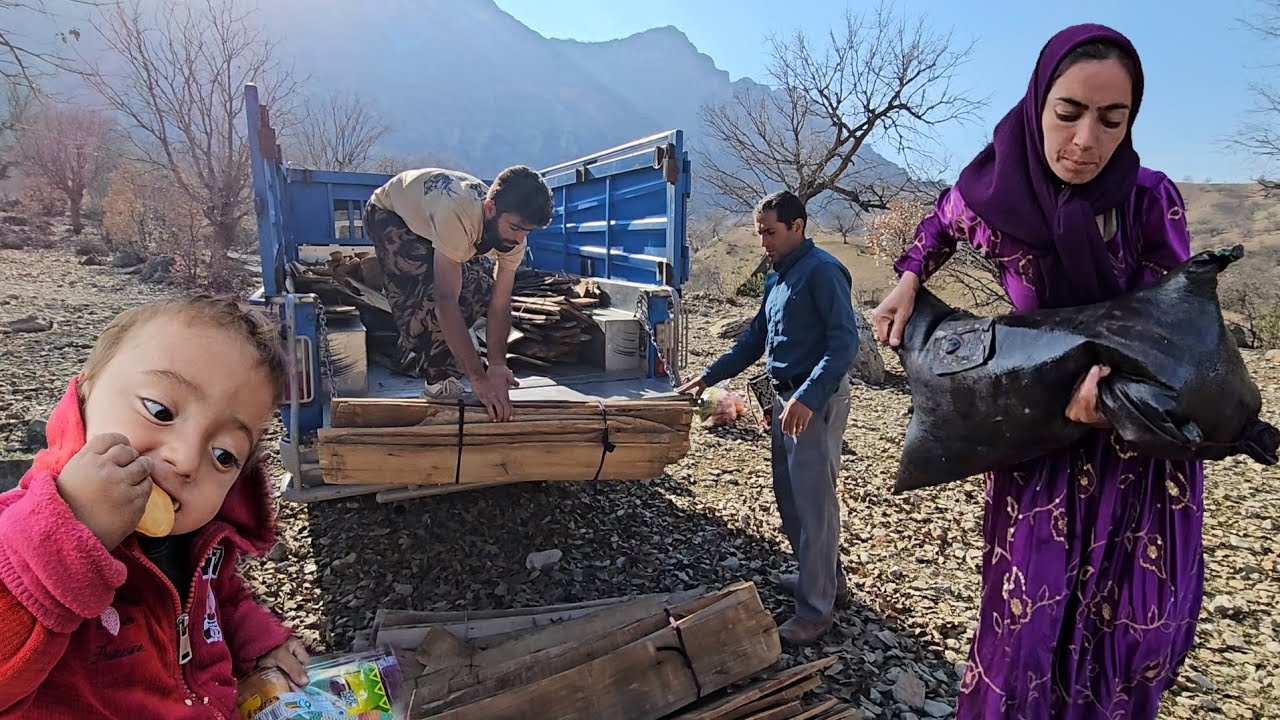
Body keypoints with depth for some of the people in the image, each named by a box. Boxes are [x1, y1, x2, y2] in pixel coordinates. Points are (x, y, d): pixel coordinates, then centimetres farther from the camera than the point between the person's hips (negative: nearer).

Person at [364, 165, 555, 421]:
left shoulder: (513, 234, -25)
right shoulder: (455, 215, -46)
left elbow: (500, 303, -21)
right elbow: (446, 301, -48)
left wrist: (497, 365, -34)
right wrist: (479, 378, -49)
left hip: (427, 214, 6)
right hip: (389, 214, -6)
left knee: (479, 290, -9)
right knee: (432, 296, -28)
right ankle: (436, 377, -6)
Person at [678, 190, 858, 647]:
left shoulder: (822, 271, -14)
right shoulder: (778, 278, 15)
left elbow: (844, 342, -22)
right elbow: (755, 338, 21)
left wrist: (808, 398, -31)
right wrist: (709, 377, 16)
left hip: (817, 401, -9)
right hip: (787, 397, 10)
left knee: (812, 501, -3)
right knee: (788, 495, 17)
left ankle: (816, 609, 9)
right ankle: (824, 576, 35)